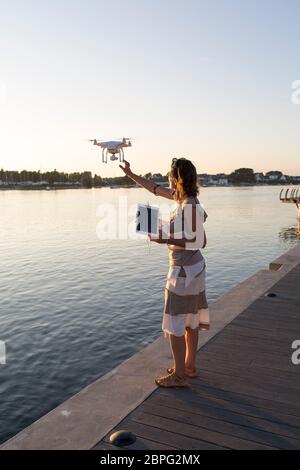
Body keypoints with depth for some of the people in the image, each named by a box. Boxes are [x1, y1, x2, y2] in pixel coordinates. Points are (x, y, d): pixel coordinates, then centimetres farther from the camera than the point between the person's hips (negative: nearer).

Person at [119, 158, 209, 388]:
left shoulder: (189, 205, -21)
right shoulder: (183, 198, 6)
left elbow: (197, 241, -22)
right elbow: (155, 188, 17)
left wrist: (164, 239, -19)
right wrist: (131, 174, 23)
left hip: (184, 269, -9)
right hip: (193, 266, 9)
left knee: (175, 324, 2)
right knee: (190, 321, 18)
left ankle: (179, 375, 14)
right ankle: (189, 366, 32)